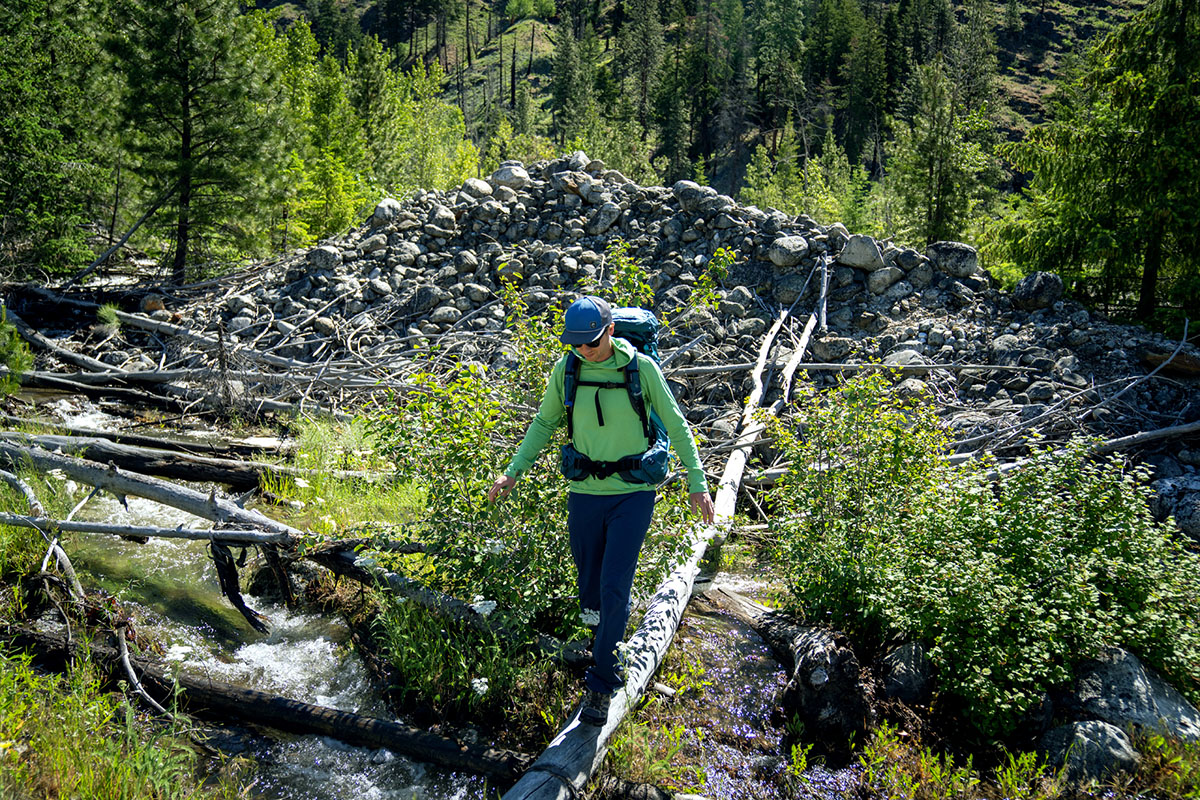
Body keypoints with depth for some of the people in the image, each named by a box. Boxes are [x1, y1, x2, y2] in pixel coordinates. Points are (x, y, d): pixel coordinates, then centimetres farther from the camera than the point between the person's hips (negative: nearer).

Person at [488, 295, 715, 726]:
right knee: (590, 584, 12)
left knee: (614, 588, -7)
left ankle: (601, 684, 7)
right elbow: (545, 423, 9)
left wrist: (697, 484, -6)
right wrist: (513, 471, 1)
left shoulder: (642, 367, -11)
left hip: (633, 494, -3)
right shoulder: (566, 370, -4)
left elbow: (676, 425, -3)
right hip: (584, 493, 3)